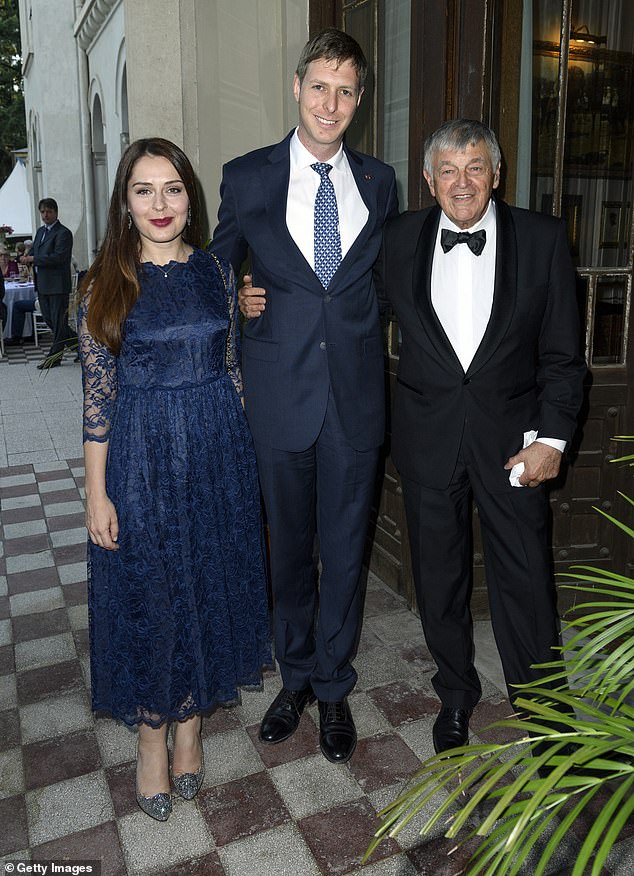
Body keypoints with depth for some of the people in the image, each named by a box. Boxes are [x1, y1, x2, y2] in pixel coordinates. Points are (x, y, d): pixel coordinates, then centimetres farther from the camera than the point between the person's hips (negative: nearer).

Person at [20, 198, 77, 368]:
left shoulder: (63, 233, -10)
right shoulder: (40, 231, 18)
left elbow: (58, 257, -20)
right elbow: (33, 251, 21)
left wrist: (33, 259, -16)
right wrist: (26, 258, -3)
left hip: (58, 284, -9)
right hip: (43, 284, 9)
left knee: (58, 320, -1)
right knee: (49, 319, 13)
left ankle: (54, 356, 5)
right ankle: (76, 342, 25)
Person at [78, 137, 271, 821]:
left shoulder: (216, 271, 3)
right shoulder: (106, 283, -4)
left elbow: (233, 367, 8)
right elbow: (97, 394, -5)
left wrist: (245, 454, 7)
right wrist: (97, 492, -7)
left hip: (218, 453, 3)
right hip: (140, 457, -2)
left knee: (208, 585, 13)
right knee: (145, 592, 8)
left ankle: (191, 719, 35)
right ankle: (151, 736, 31)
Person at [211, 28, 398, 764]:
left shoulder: (378, 182, 7)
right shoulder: (247, 177, 1)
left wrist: (361, 329, 1)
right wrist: (238, 301, -4)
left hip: (356, 394, 1)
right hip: (281, 393, -1)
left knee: (344, 549, 10)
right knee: (289, 546, 14)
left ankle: (333, 688, 31)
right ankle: (295, 676, 36)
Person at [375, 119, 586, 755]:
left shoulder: (542, 238, -3)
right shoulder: (399, 239, 1)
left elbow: (562, 352, -2)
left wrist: (552, 437, -8)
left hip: (510, 433, -1)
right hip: (427, 434, 2)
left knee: (526, 579, 4)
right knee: (438, 576, 14)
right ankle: (456, 696, 37)